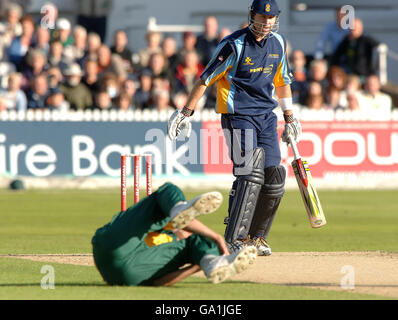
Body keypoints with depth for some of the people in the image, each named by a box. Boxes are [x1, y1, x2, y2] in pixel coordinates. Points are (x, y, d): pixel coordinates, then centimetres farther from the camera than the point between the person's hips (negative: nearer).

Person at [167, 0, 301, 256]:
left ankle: (255, 237, 15)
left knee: (274, 178, 1)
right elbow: (207, 78, -9)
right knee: (251, 175, -19)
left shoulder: (278, 43, 8)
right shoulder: (234, 45, -13)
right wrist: (185, 114, -10)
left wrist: (290, 119, 24)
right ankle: (235, 240, -15)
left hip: (267, 117, 7)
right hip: (238, 116, -7)